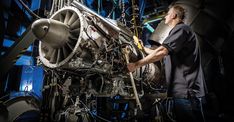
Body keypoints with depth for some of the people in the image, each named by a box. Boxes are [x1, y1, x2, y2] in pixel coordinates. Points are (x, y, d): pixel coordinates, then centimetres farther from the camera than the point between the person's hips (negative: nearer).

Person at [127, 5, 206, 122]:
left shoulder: (181, 29, -10)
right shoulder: (178, 31, 25)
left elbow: (161, 52, -23)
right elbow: (162, 54, 29)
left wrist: (136, 64, -18)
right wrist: (143, 48, 30)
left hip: (187, 90, -10)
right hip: (182, 90, 10)